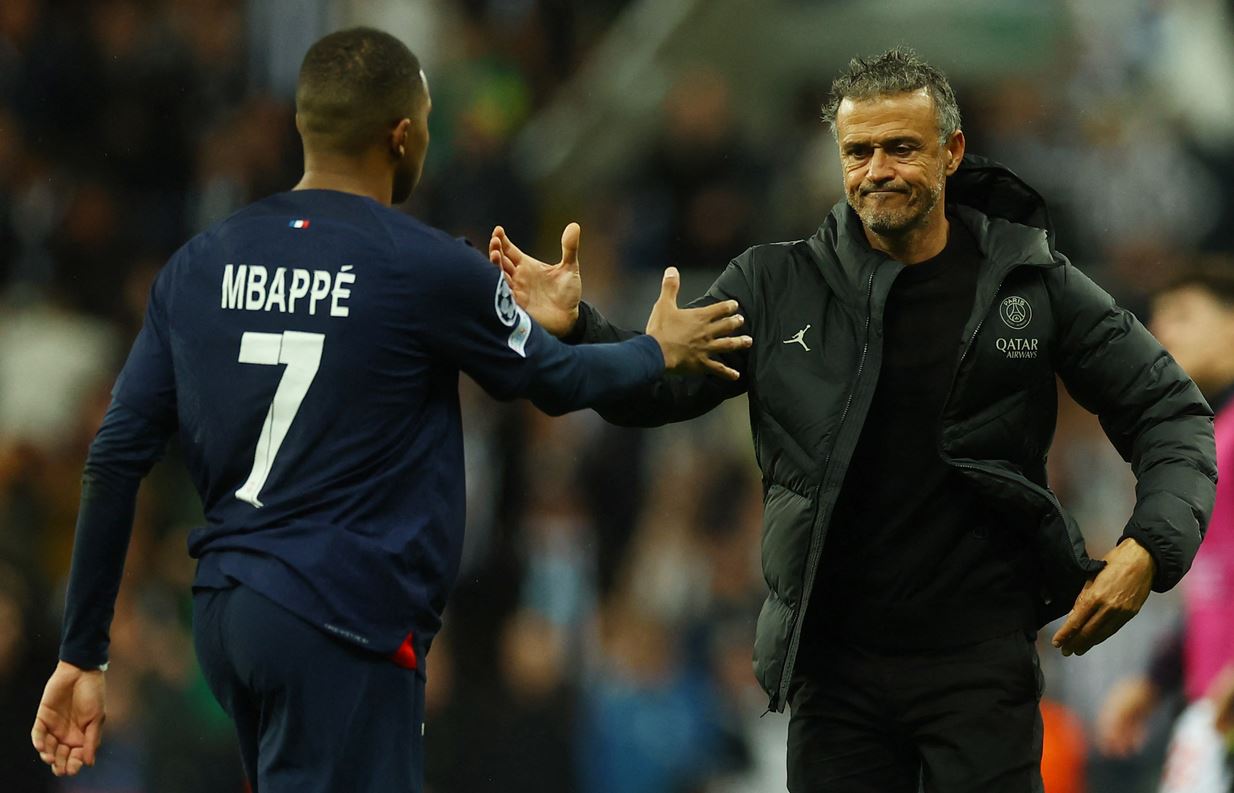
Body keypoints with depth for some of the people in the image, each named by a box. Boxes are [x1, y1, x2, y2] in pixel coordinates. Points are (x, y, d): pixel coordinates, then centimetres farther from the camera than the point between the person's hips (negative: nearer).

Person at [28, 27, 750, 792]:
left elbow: (117, 459, 4)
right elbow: (554, 381, 9)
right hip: (344, 624, -7)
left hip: (223, 613, 7)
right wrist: (659, 352, 30)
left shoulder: (199, 265, 6)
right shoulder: (427, 269, -8)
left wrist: (83, 652, 9)